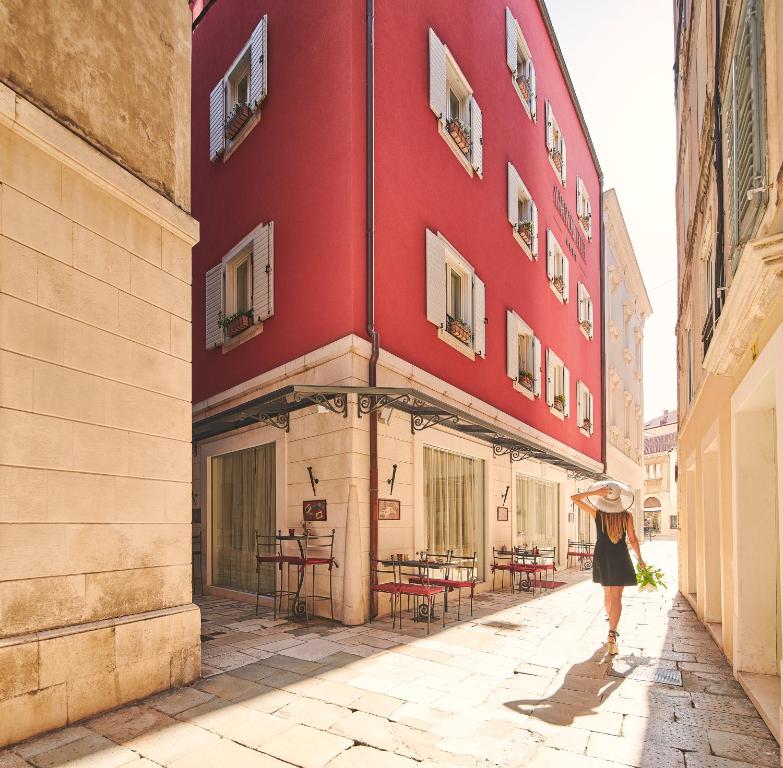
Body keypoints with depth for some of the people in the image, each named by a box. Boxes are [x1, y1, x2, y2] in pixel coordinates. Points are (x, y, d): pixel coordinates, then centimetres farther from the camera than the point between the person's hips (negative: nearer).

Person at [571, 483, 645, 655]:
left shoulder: (597, 513, -7)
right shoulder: (627, 515, -7)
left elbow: (574, 498, -5)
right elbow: (633, 540, -2)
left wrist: (595, 492, -14)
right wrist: (640, 559, 11)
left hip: (601, 557, 2)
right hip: (620, 557, -2)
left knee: (607, 594, 20)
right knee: (617, 597, -1)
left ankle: (612, 628, 36)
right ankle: (612, 633, -18)